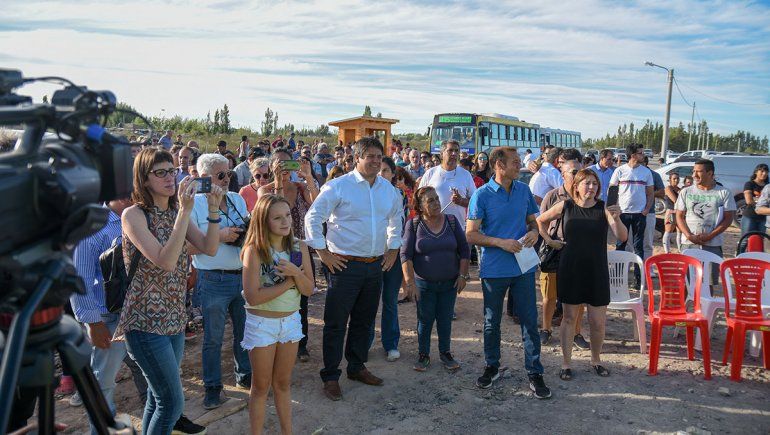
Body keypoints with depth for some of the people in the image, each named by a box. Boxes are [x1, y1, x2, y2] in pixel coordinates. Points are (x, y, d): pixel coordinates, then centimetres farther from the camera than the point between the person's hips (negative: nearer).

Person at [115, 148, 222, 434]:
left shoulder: (176, 212, 9)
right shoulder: (134, 214, -13)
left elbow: (210, 248, 1)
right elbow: (165, 261, -25)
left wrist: (213, 209, -11)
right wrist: (186, 211, -27)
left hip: (174, 319, 7)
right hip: (145, 322, -7)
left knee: (157, 399, 17)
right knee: (172, 402, -5)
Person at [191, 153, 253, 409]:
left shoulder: (238, 200, 10)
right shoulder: (195, 204, -8)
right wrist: (219, 236, -19)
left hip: (244, 275, 5)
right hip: (214, 280, -5)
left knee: (245, 331, 16)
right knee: (213, 338, 7)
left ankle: (245, 376, 34)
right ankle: (212, 387, 21)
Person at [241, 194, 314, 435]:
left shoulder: (299, 247, -4)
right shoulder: (255, 250, -17)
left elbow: (308, 290, -3)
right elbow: (253, 297, -23)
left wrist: (295, 272, -23)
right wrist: (289, 281, -18)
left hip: (291, 320, 4)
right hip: (262, 323, -4)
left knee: (283, 383, 18)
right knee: (261, 387, 10)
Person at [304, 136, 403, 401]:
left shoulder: (389, 190, 8)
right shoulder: (338, 186, -10)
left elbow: (396, 220, 25)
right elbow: (313, 218, -9)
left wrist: (393, 249, 18)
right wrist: (323, 252, -10)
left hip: (375, 265, 6)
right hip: (345, 265, -5)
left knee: (364, 321, 17)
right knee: (336, 323, 1)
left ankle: (357, 367, 33)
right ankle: (330, 377, 13)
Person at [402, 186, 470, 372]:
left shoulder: (451, 221, 0)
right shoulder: (413, 224, -7)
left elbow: (464, 249, 4)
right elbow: (406, 254, -9)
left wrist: (463, 275, -2)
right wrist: (410, 281, -15)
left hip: (449, 283, 2)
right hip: (424, 284, -2)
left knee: (445, 319, 11)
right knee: (425, 320, 7)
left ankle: (445, 352, 28)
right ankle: (423, 355, 24)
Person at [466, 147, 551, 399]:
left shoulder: (523, 190, 4)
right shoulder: (482, 195, -9)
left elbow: (532, 219, 15)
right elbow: (471, 234, -10)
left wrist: (534, 231, -8)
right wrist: (501, 242, -21)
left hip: (523, 267, 3)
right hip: (493, 269, -2)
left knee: (530, 320, 4)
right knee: (491, 322, 13)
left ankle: (534, 373, 16)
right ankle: (492, 367, 31)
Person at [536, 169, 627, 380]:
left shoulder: (604, 208, -3)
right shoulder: (565, 206, -2)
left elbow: (623, 237, -12)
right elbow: (540, 220, 14)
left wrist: (616, 218, -29)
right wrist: (549, 241, 5)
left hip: (597, 272, 0)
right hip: (570, 271, 0)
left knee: (598, 322, 5)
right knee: (569, 318, 9)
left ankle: (596, 359, 29)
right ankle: (566, 363, 21)